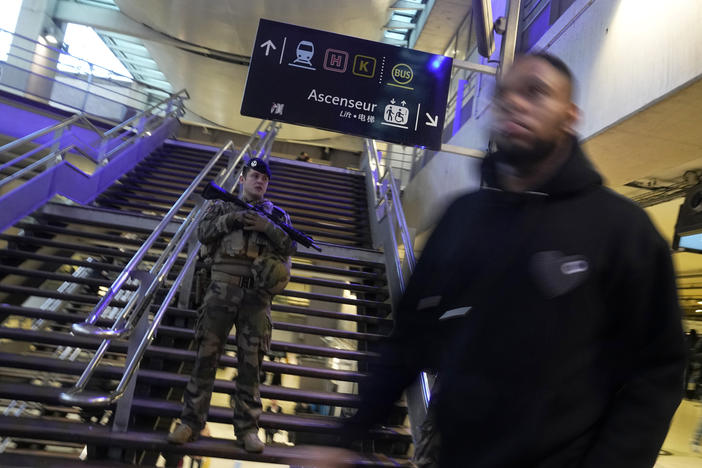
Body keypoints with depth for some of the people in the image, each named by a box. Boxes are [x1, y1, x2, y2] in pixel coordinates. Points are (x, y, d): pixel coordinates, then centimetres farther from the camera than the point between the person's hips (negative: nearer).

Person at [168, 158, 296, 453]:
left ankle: (247, 428, 10)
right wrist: (231, 218, -11)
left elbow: (290, 245, 2)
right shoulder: (222, 207, 15)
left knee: (251, 361, 2)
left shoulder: (276, 214, 16)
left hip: (256, 295, 0)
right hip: (222, 289, 0)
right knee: (207, 354, 2)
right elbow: (203, 232, 1)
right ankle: (191, 422, 11)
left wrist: (266, 226, -11)